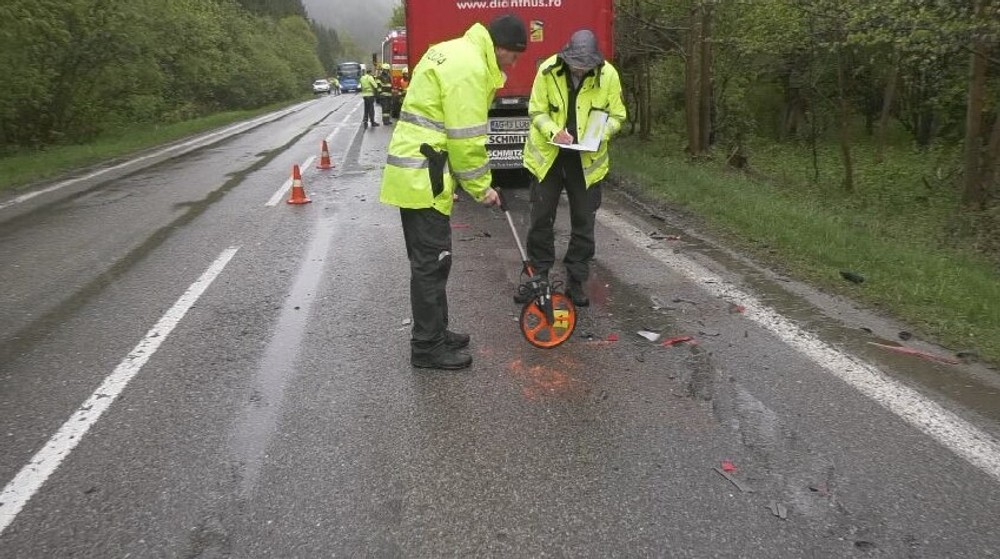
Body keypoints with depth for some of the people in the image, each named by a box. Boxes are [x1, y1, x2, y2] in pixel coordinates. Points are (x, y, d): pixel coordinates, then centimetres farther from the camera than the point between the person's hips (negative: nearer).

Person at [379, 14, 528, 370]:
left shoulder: (455, 52, 18)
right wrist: (481, 187, -7)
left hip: (414, 172, 11)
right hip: (423, 178, -11)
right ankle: (427, 347, 7)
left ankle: (435, 333, 28)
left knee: (429, 260, 17)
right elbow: (466, 139, -18)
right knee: (432, 262, -3)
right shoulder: (469, 67, -16)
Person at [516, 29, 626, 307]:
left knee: (584, 223, 7)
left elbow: (617, 115, -1)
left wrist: (600, 133, -21)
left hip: (587, 159, 1)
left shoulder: (608, 75, -11)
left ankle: (576, 282, 20)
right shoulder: (548, 70, -13)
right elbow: (536, 111, -5)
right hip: (548, 155, 0)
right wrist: (554, 131, -24)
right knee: (541, 219, 5)